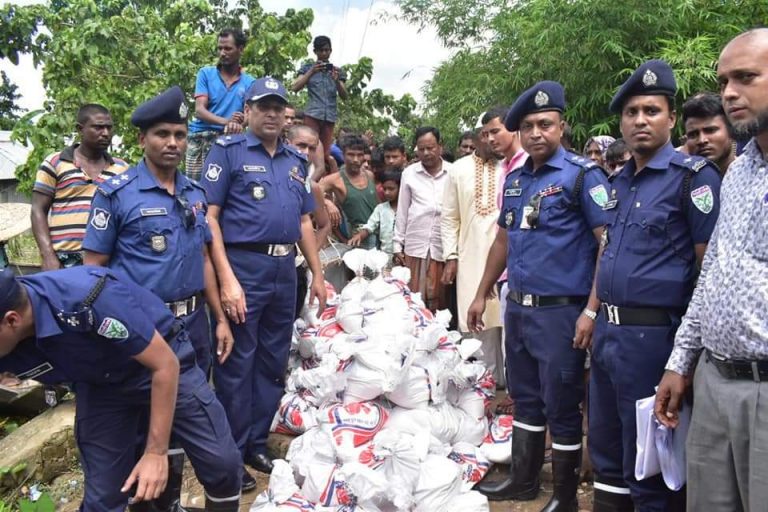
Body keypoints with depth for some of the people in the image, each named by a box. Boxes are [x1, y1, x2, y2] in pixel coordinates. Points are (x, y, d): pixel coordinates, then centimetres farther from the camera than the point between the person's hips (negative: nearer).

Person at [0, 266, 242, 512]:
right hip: (99, 385, 4)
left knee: (221, 463, -7)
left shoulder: (87, 298, -38)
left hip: (161, 363, -4)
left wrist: (156, 452, -22)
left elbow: (166, 364, -27)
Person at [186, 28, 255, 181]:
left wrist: (238, 125, -26)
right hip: (200, 138, 0)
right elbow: (199, 110, -4)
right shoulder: (205, 73, 6)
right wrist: (226, 121, -23)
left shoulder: (249, 82, 8)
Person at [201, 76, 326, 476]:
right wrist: (226, 278, -17)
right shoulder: (229, 151, -2)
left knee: (273, 362, 13)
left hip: (285, 270, 6)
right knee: (237, 364, 1)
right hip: (243, 265, -6)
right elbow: (209, 216, -9)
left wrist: (317, 274, 15)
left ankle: (257, 444, 28)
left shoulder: (296, 160, 16)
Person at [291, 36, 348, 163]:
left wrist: (337, 80, -11)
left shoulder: (337, 71, 14)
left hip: (330, 116, 3)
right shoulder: (308, 67, 9)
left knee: (325, 153, 0)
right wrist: (311, 72, -11)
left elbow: (344, 96, 7)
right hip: (313, 114, -2)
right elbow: (294, 88, -3)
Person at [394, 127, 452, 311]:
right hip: (414, 245, 1)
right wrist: (398, 245, 7)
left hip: (443, 245, -1)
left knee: (439, 300, 1)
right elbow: (402, 211, 9)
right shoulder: (409, 173, 6)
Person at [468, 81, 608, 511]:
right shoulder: (515, 178, 11)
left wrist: (591, 311, -20)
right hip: (517, 308, 7)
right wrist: (482, 294, 20)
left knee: (561, 407, 4)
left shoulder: (583, 174, -10)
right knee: (526, 399, 19)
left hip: (561, 310, -6)